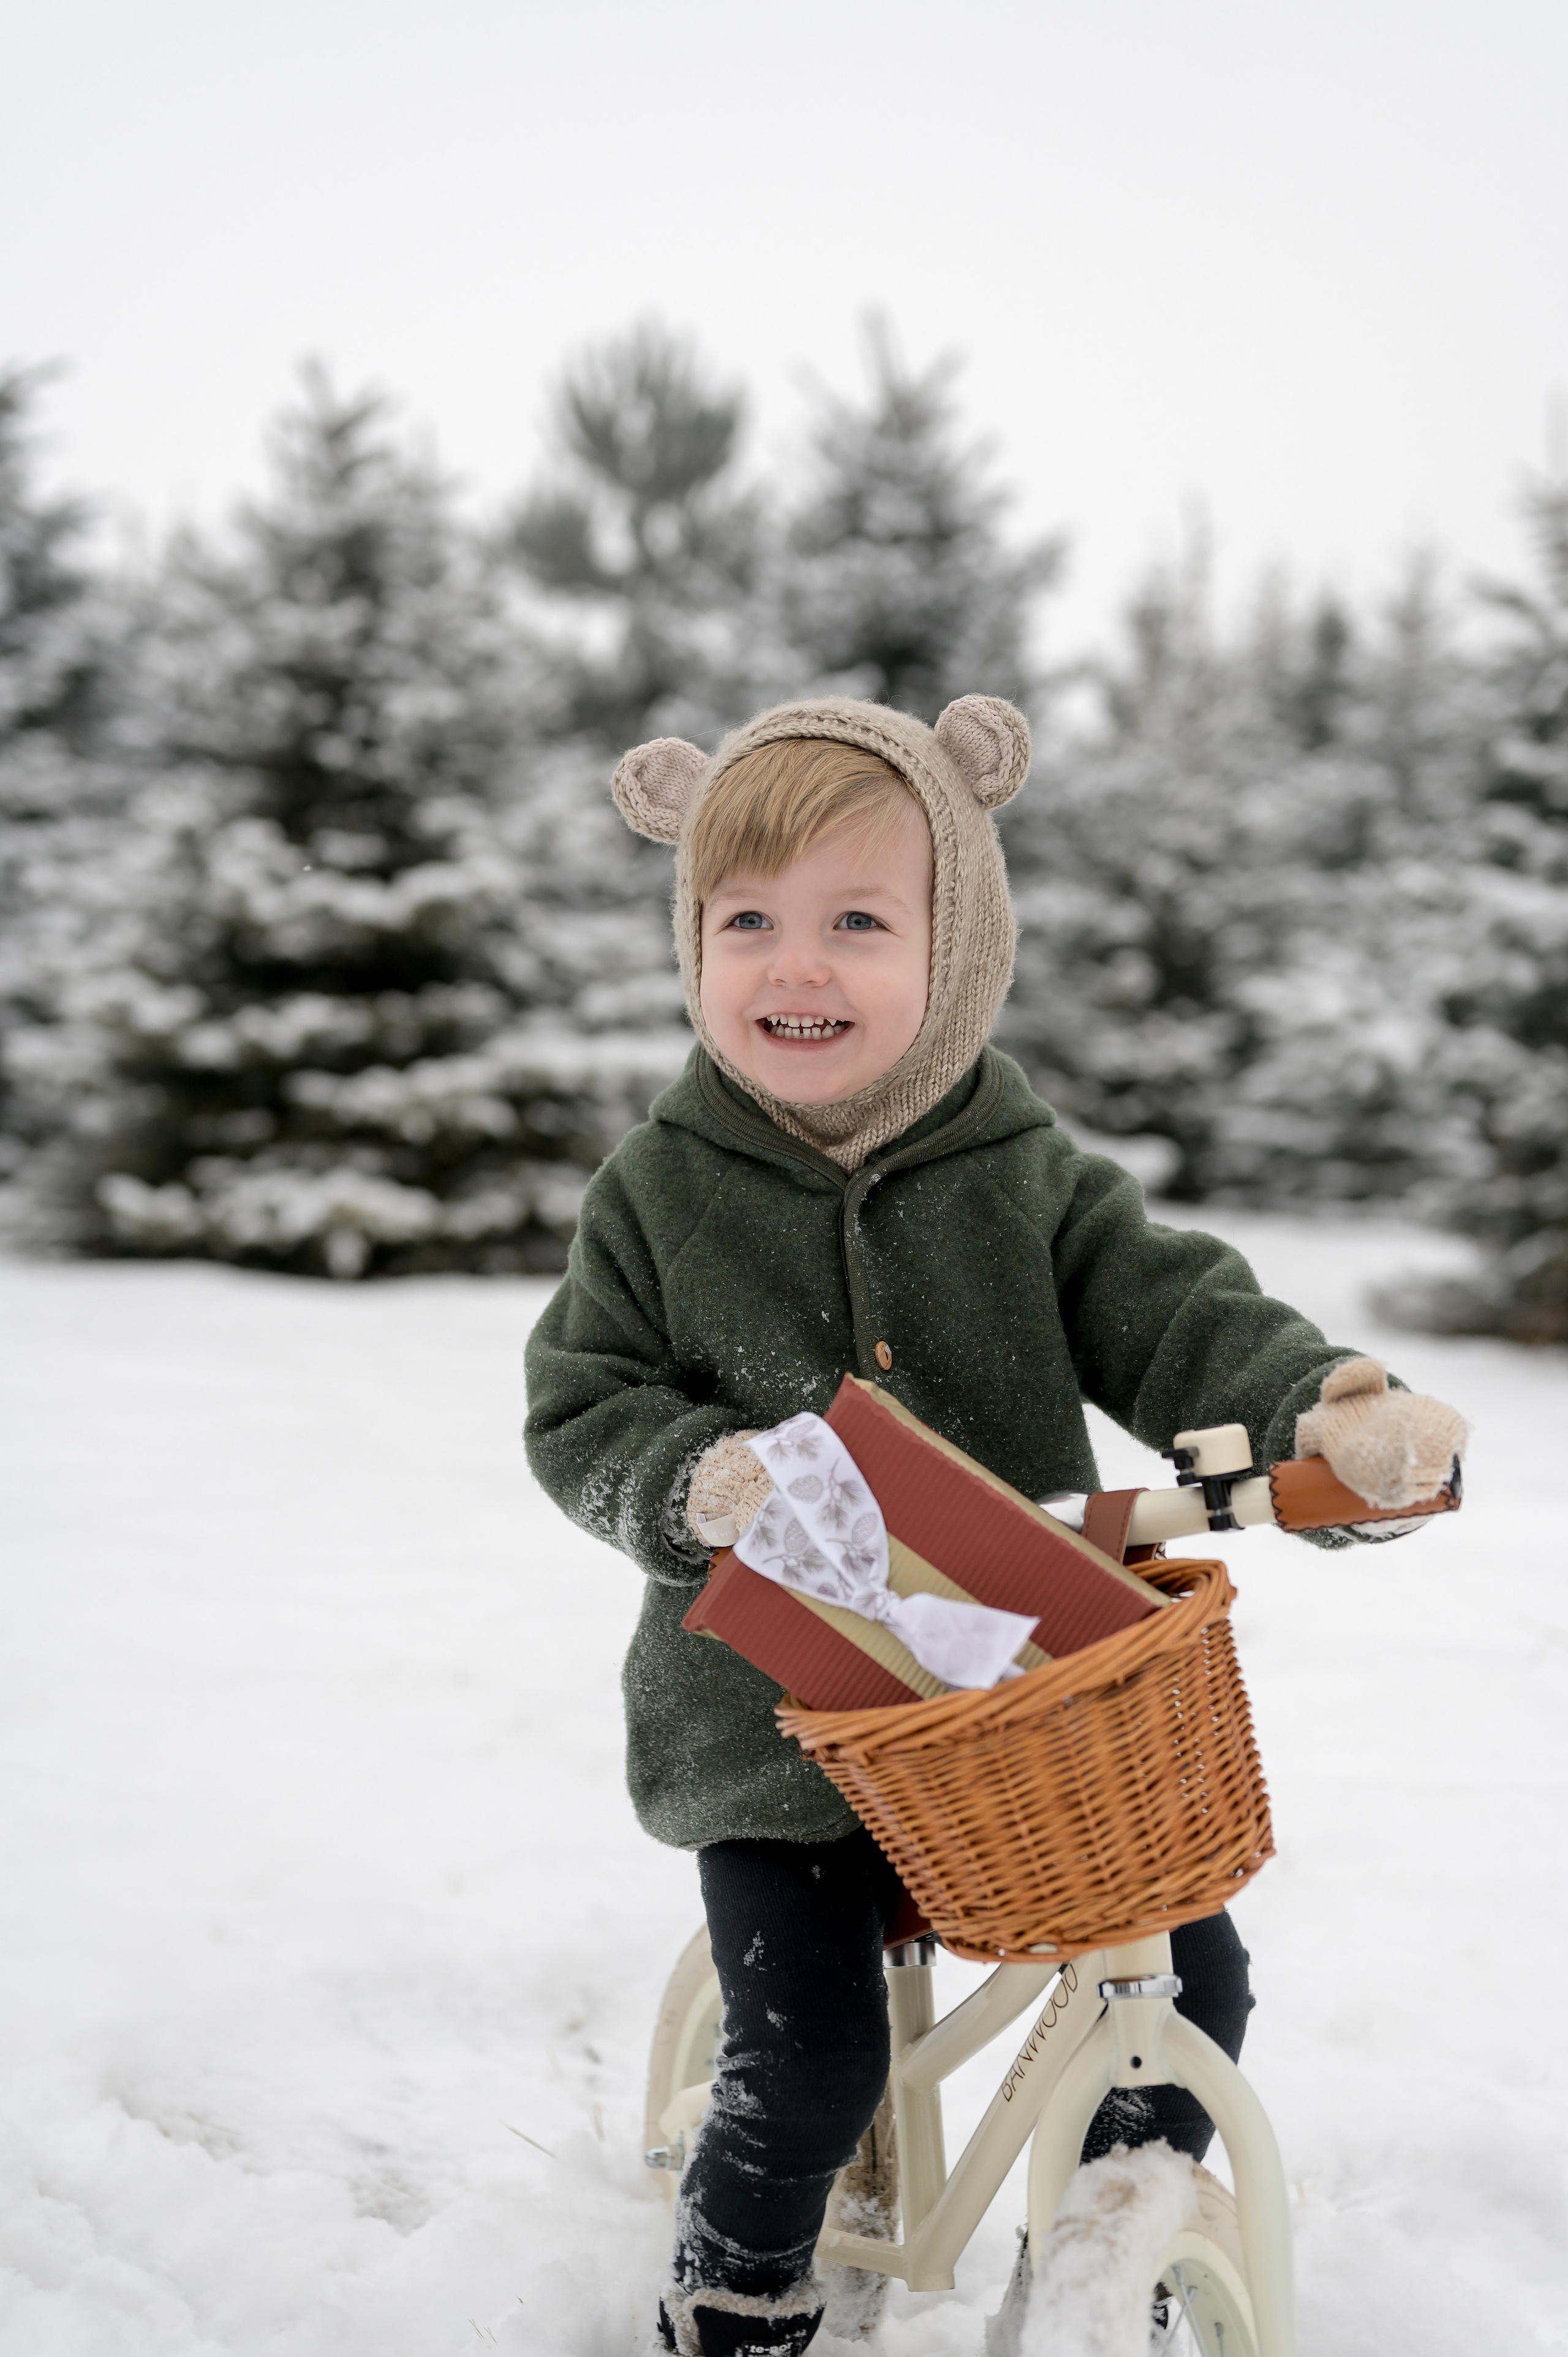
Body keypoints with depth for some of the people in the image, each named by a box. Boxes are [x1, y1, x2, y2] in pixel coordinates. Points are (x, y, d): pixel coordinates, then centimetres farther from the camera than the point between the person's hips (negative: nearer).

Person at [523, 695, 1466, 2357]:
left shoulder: (1030, 1180, -3)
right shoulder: (658, 1195, -5)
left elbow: (1177, 1320, -8)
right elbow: (580, 1414, -3)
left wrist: (1332, 1413, -28)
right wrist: (702, 1482, -25)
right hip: (776, 1727, -2)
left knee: (1190, 1971, 5)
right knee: (809, 2059, -8)